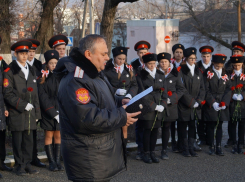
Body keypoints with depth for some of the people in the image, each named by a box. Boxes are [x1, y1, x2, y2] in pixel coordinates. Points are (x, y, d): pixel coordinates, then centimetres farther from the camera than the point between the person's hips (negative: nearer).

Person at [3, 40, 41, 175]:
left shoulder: (31, 70, 16)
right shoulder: (10, 72, -4)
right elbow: (7, 94, -9)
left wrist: (37, 112, 13)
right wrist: (23, 105, -14)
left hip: (30, 112, 5)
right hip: (17, 113, -5)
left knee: (29, 140, 6)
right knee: (17, 141, 1)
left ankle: (27, 164, 15)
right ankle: (19, 166, 10)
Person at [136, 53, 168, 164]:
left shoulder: (160, 75, 13)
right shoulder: (141, 75, -1)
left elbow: (164, 91, 11)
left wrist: (162, 105, -4)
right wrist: (154, 106, -12)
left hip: (159, 108, 4)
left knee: (155, 130, 5)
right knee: (147, 130, -3)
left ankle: (152, 152, 14)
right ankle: (146, 154, 7)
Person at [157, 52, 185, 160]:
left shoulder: (175, 74, 6)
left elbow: (181, 89, 6)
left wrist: (172, 98, -8)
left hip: (170, 106, 2)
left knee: (166, 128, 8)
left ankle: (164, 151, 17)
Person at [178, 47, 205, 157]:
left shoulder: (198, 72, 12)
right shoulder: (181, 71, -5)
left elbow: (202, 88, 10)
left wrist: (198, 101, -5)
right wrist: (191, 102, -13)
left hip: (195, 106, 5)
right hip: (184, 106, -5)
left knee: (192, 127, 8)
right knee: (183, 127, 1)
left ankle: (191, 149, 14)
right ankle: (185, 149, 9)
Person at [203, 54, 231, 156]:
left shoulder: (225, 74, 9)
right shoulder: (208, 73, -1)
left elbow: (228, 89, 4)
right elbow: (206, 90, -6)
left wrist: (224, 102, -10)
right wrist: (213, 103, -16)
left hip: (222, 105, 3)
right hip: (210, 104, -3)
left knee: (219, 126, 7)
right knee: (211, 126, 1)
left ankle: (218, 147, 12)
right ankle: (211, 147, 9)